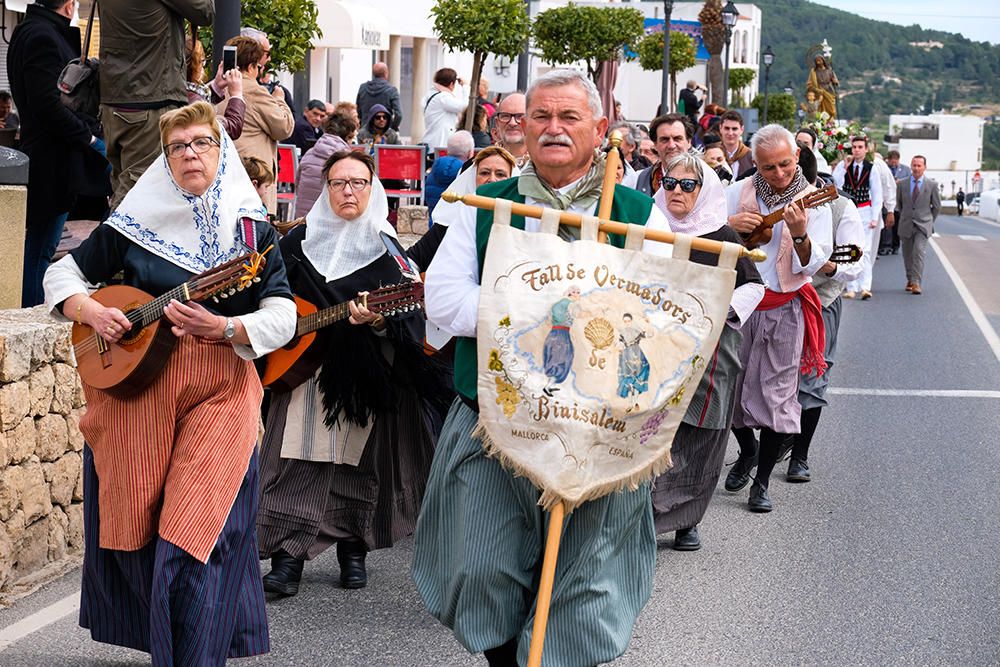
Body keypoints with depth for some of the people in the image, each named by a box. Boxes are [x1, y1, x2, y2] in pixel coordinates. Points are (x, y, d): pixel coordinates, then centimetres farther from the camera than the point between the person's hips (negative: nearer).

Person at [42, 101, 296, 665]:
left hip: (220, 391, -2)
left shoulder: (254, 230, 4)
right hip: (135, 388, 2)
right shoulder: (135, 222, 7)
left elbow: (283, 318, -3)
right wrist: (93, 314, -6)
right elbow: (63, 275, 14)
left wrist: (221, 329, -20)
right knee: (134, 526, 6)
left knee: (197, 529, -10)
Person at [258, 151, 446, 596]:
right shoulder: (299, 241, 8)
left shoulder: (386, 249, 2)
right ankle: (287, 558, -8)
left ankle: (353, 550, 20)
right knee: (296, 463, -7)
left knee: (357, 465, 4)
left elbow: (407, 318, -5)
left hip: (363, 378, -1)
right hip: (299, 367, 1)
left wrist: (378, 321, -24)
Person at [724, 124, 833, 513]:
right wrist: (730, 226, -15)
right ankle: (748, 450, 37)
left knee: (776, 394, -3)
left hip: (784, 309, -2)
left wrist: (800, 234, -29)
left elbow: (813, 263, -10)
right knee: (729, 388, 8)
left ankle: (762, 482, 8)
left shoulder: (812, 201, -3)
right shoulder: (737, 193, 2)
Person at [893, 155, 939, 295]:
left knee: (919, 251, -19)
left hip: (923, 225, -3)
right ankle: (910, 280, 29)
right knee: (908, 255, 10)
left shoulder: (932, 185, -2)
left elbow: (937, 206, 8)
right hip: (906, 225, 3)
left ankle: (917, 283, -21)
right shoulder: (902, 184, 2)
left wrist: (929, 221, 10)